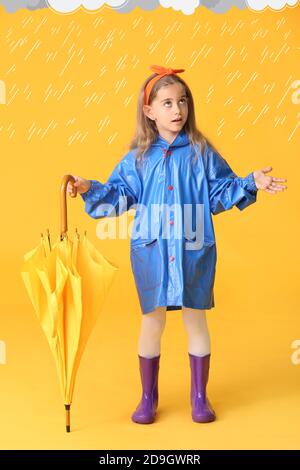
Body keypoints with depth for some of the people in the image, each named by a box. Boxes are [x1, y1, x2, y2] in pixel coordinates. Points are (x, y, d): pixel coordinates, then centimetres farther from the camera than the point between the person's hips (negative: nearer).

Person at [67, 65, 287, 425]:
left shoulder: (202, 152, 3)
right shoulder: (138, 157, 4)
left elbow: (221, 191, 6)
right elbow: (120, 195, 4)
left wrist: (251, 184, -7)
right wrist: (89, 189, -10)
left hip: (193, 251, 0)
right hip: (151, 251, 0)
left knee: (195, 319, 10)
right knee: (152, 321, 8)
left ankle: (199, 396, 26)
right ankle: (148, 398, 25)